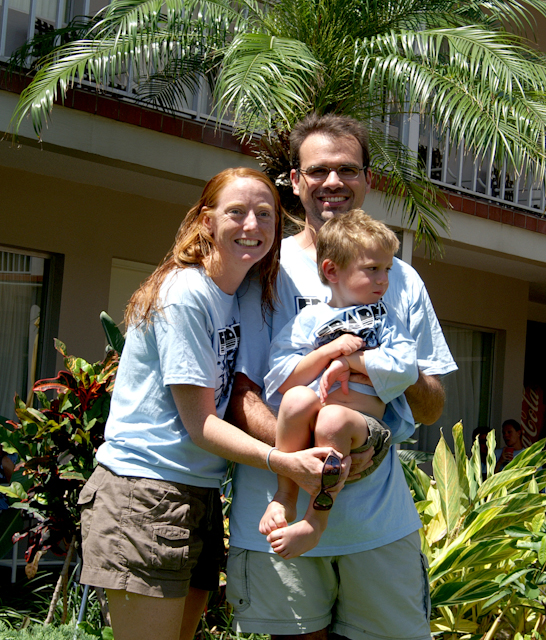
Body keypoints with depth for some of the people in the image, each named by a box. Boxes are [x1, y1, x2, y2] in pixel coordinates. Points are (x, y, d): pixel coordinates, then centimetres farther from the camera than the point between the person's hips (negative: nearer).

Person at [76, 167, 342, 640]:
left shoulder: (244, 297, 12)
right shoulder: (184, 293, -14)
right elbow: (198, 421, -16)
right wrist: (285, 462, -25)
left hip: (200, 492, 8)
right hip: (144, 492, -8)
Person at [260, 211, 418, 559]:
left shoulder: (386, 320, 18)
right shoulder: (310, 319, 16)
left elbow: (406, 368, -2)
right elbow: (281, 379, 5)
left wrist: (348, 359, -4)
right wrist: (329, 351, -5)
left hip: (362, 429, -1)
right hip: (306, 432, 1)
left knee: (333, 418, -35)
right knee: (299, 397, -33)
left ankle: (316, 521, -20)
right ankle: (285, 496, -16)